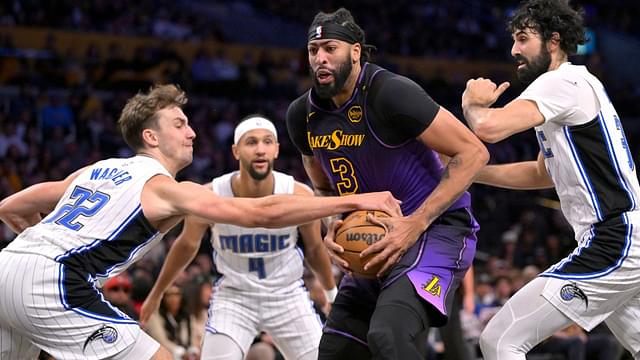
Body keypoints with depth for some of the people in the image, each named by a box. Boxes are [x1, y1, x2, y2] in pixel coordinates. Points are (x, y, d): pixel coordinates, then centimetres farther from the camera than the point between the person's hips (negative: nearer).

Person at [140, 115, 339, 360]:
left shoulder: (299, 195, -18)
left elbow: (314, 248, 2)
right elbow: (186, 246, 1)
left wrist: (332, 293, 15)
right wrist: (156, 295, 12)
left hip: (288, 295, 1)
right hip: (233, 297, -1)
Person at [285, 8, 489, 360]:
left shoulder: (391, 93, -19)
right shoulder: (301, 114, 3)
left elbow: (473, 152, -18)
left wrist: (415, 224, -22)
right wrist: (331, 231, -2)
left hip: (435, 229, -8)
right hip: (374, 243, 8)